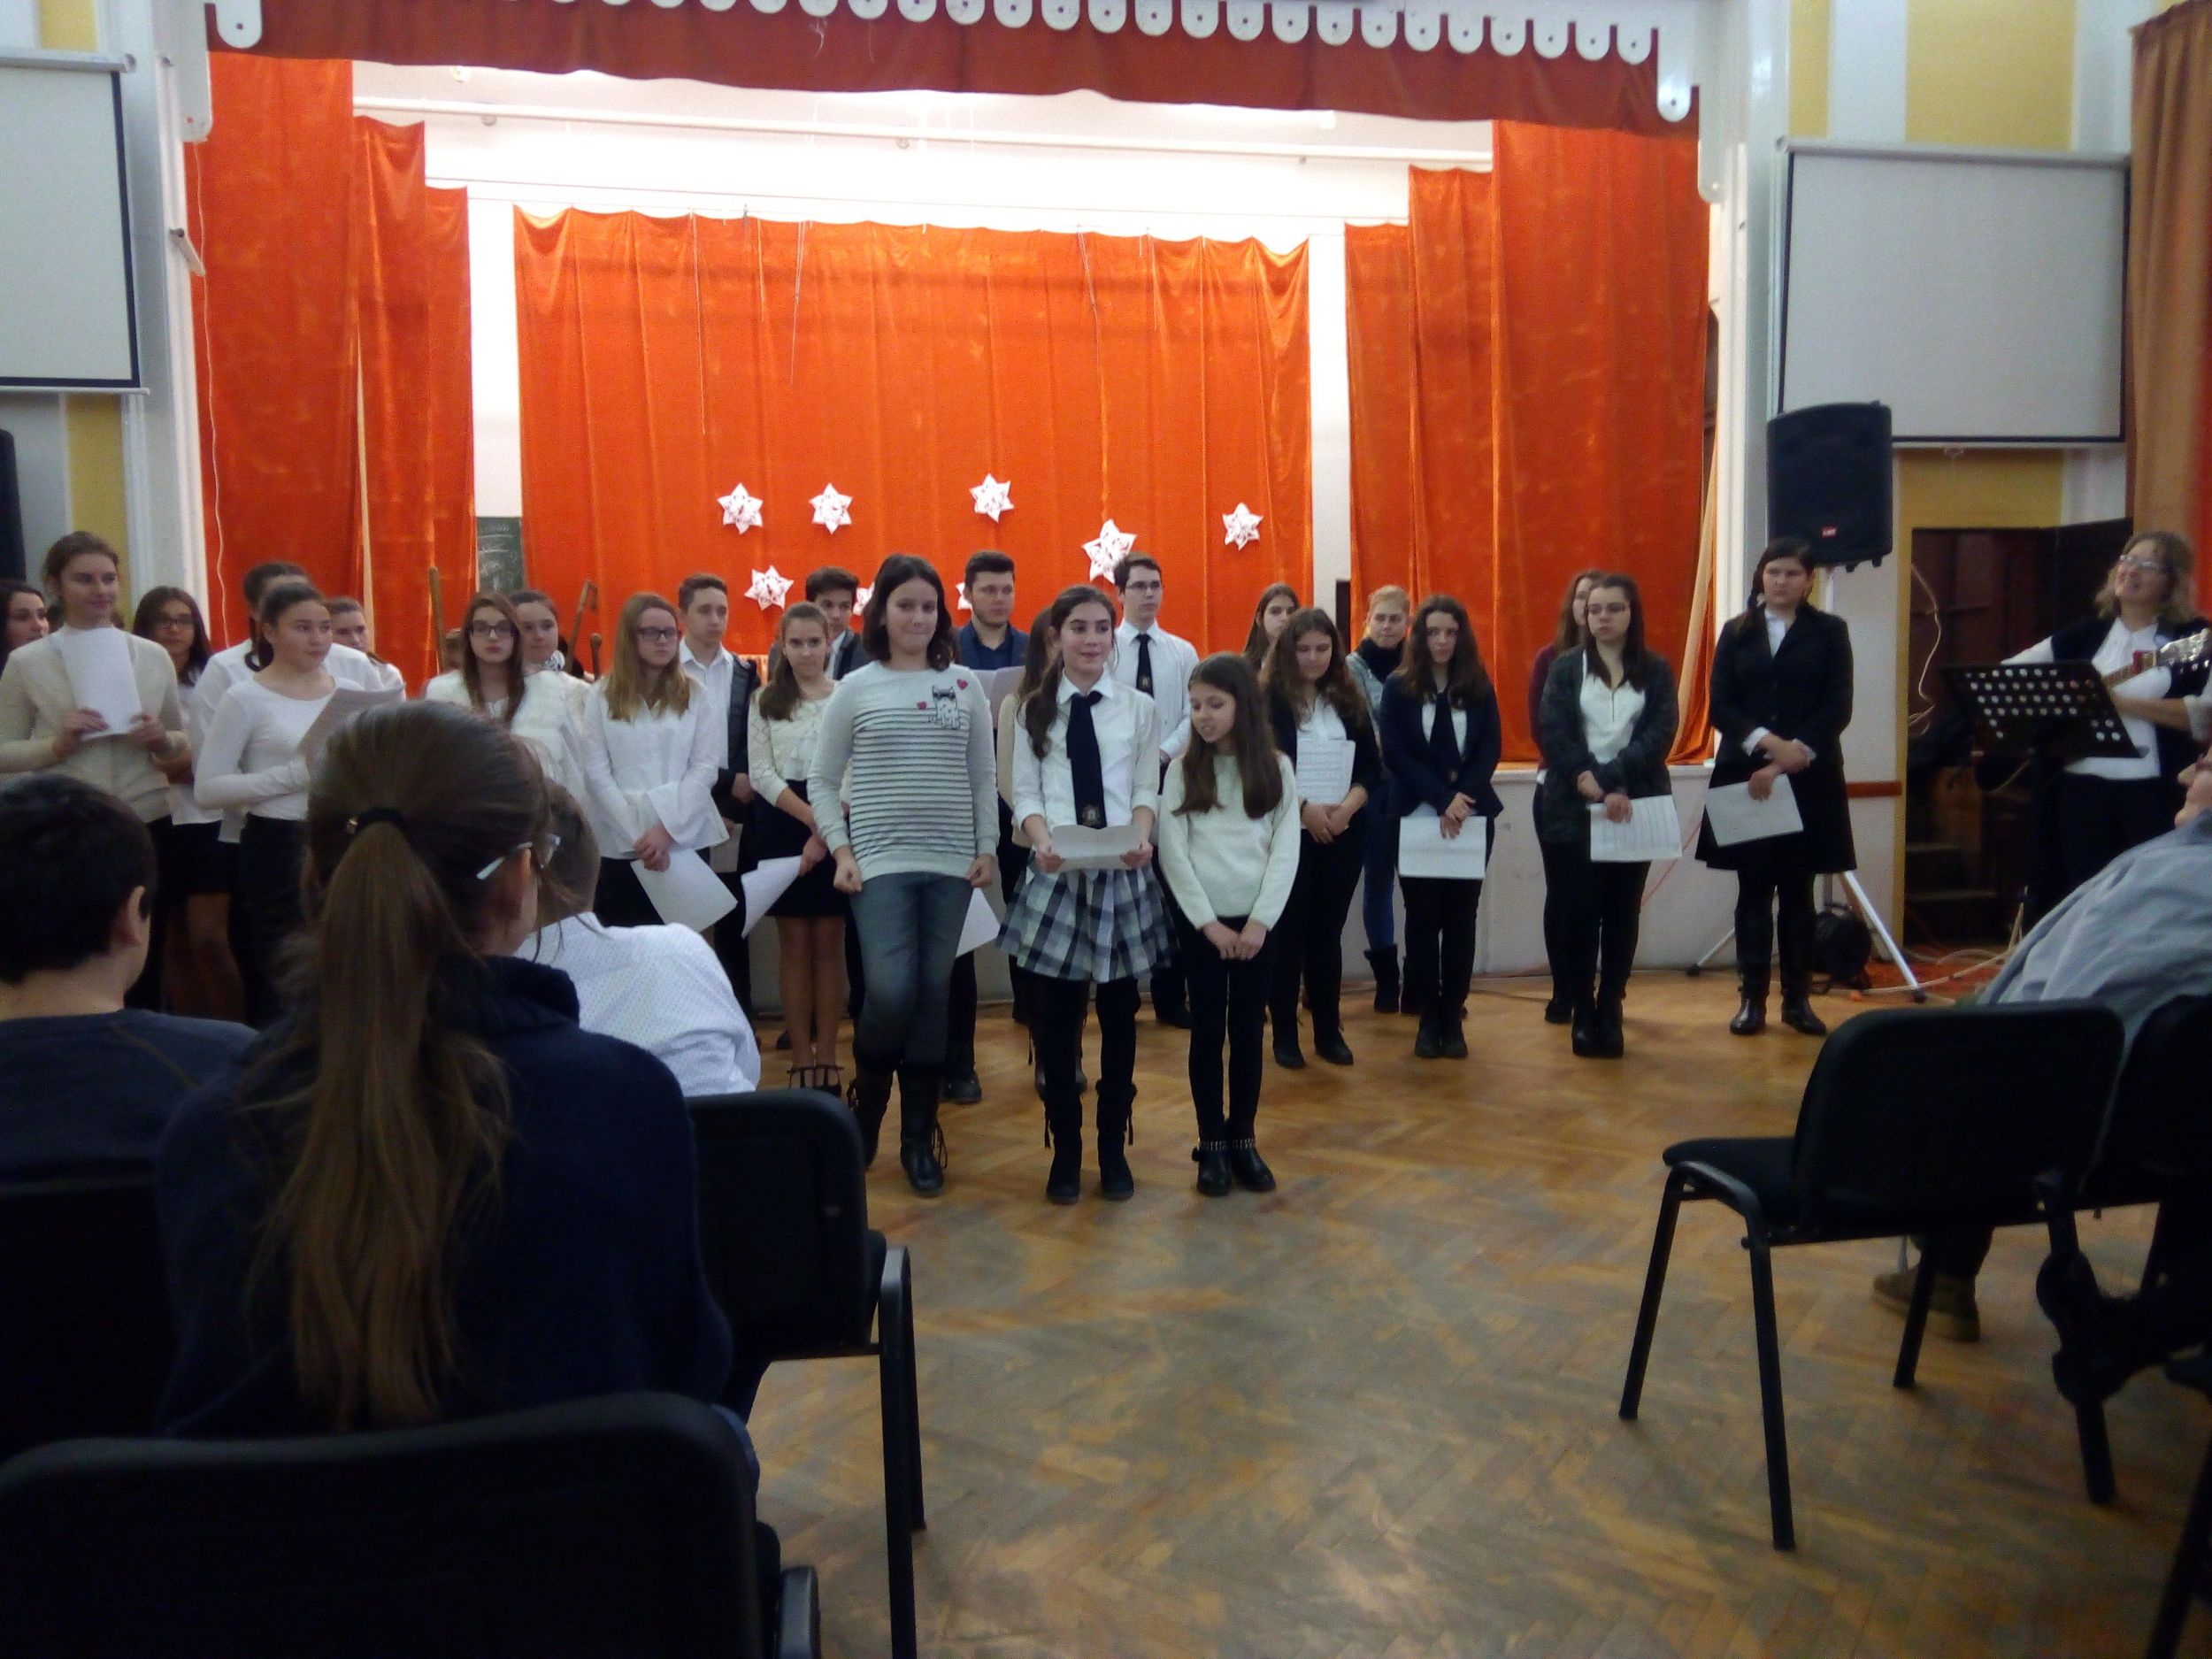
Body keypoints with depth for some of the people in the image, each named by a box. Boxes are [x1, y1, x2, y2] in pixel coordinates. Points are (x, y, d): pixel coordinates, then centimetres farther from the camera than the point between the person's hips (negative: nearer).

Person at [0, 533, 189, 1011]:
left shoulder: (153, 656, 6)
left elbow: (183, 750, 11)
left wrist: (162, 740, -10)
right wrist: (56, 743, -17)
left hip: (146, 825, 2)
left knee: (146, 966, 8)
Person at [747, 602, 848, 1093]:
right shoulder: (766, 701, 6)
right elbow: (761, 774, -1)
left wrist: (827, 831, -15)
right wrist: (811, 819, -12)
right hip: (783, 826, 2)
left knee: (828, 943, 4)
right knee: (793, 944, 5)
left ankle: (827, 1057, 12)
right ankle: (801, 1059, 12)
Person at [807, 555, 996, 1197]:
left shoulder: (965, 685, 6)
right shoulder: (855, 688, 2)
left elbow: (983, 777, 10)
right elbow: (821, 780, 5)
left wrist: (987, 848, 2)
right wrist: (842, 850, -4)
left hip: (950, 863, 2)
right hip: (880, 862, -2)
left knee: (932, 994, 4)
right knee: (891, 991, -13)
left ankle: (919, 1135, 15)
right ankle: (866, 1098, 16)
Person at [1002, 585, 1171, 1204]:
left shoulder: (1139, 708, 6)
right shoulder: (1034, 710, 6)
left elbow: (1146, 789, 2)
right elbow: (1025, 792, 0)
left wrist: (1142, 836, -18)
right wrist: (1044, 841, -19)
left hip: (1123, 871, 0)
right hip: (1056, 870, 0)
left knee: (1118, 1014, 9)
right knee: (1054, 1017, 3)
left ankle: (1113, 1147, 23)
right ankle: (1065, 1149, 18)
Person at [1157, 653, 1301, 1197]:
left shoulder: (1276, 769, 3)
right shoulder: (1183, 770, 1)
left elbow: (1286, 850, -2)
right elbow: (1172, 852, -5)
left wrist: (1260, 922, -11)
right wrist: (1209, 922, -11)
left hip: (1258, 921, 1)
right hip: (1200, 921, -1)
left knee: (1248, 1031, 8)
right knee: (1207, 1030, 4)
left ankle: (1244, 1139, 20)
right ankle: (1212, 1144, 14)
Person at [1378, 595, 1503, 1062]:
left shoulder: (1479, 687, 6)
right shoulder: (1399, 688, 0)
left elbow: (1491, 748, 0)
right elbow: (1395, 755, -7)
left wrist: (1464, 798, -16)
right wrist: (1442, 800, -17)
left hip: (1473, 816, 2)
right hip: (1416, 817, -1)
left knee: (1461, 918, 4)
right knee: (1423, 917, 3)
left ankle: (1453, 1018, 12)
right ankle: (1429, 1018, 12)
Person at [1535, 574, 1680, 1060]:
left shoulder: (1656, 670, 7)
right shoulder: (1565, 668, 6)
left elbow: (1661, 732, -6)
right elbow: (1551, 732, -5)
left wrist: (1613, 780, -19)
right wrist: (1591, 784, -18)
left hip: (1635, 806, 1)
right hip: (1572, 808, -1)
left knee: (1622, 912, 4)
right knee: (1578, 911, -1)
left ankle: (1610, 1011, 13)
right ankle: (1583, 1014, 9)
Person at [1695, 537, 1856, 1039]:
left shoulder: (1829, 632, 4)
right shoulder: (1736, 632, 9)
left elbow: (1838, 709, -4)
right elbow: (1720, 707, 1)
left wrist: (1789, 759, -14)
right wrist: (1766, 741, -16)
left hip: (1808, 780, -1)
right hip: (1744, 776, 1)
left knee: (1797, 890, 6)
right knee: (1753, 890, 3)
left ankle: (1797, 998, 14)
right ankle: (1752, 998, 9)